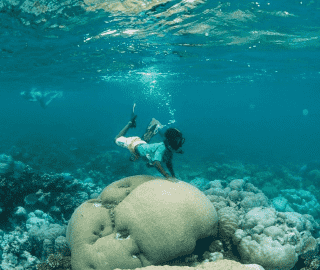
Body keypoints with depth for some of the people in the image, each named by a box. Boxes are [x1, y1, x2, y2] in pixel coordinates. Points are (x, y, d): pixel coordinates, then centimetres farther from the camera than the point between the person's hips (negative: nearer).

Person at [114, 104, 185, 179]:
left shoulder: (170, 151, -21)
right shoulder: (162, 148, -46)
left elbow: (169, 163, -4)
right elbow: (156, 163, -61)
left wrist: (174, 176, -15)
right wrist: (167, 176, -69)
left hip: (144, 145, 6)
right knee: (117, 139, 16)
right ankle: (131, 123, 22)